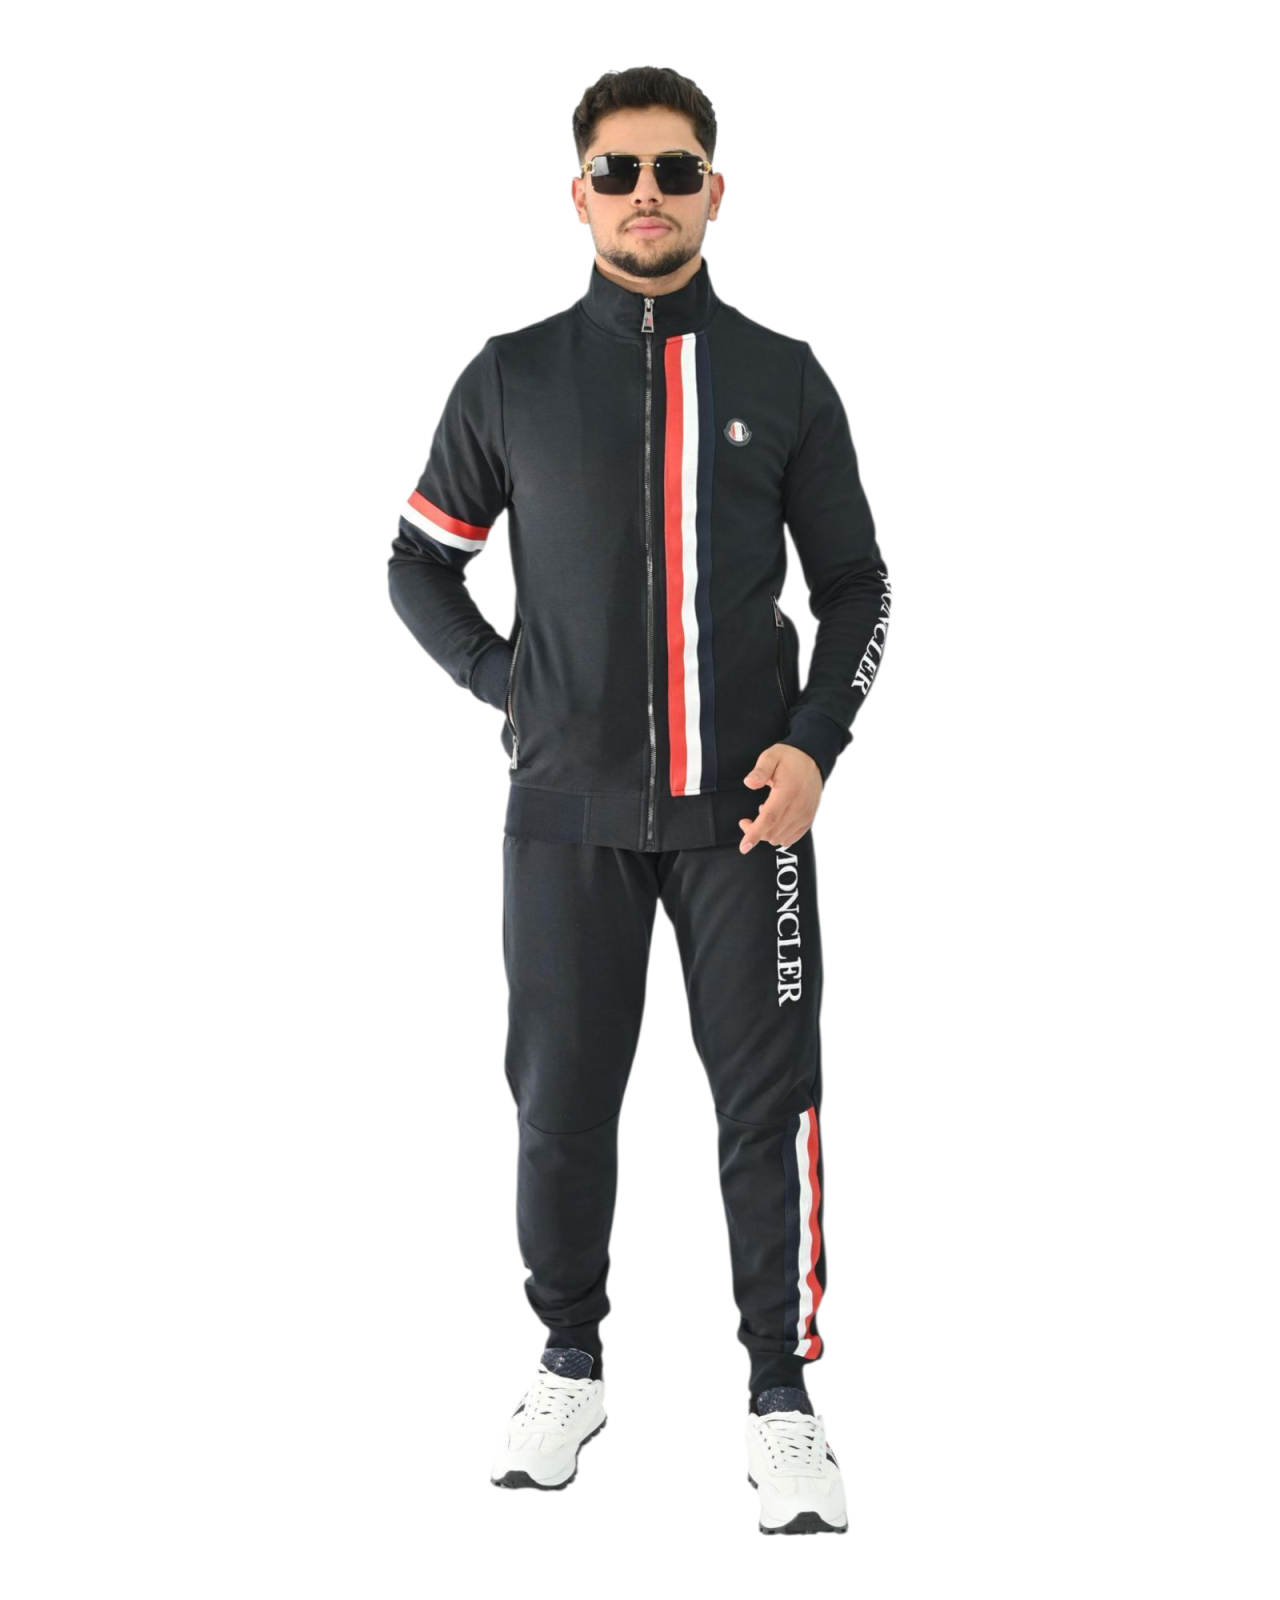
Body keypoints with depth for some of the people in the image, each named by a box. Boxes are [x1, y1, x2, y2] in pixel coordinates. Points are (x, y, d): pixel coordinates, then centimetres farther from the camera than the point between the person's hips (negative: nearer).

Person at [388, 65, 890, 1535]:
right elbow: (420, 561, 13)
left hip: (744, 808, 0)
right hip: (569, 812, 1)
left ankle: (781, 1397, 12)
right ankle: (569, 1364, 25)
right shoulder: (514, 377, 5)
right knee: (562, 1099, 7)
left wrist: (814, 742, -4)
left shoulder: (781, 377, 5)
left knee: (767, 1102, 0)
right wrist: (508, 685, 1)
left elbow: (854, 583, 9)